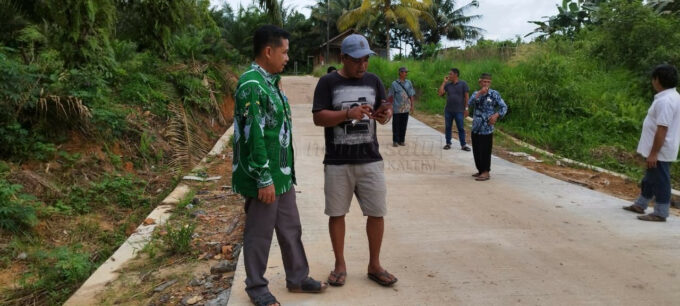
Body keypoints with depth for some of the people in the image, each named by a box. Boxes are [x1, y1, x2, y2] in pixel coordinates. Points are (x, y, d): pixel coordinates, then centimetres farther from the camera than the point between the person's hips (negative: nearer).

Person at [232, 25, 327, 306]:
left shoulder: (270, 82, 12)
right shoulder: (251, 85, -19)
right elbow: (253, 136, -22)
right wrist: (264, 179, -21)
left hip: (282, 174, 9)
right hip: (264, 178, -9)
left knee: (291, 229, 18)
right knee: (259, 235, 6)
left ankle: (297, 278, 33)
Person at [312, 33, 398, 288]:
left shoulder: (373, 81, 9)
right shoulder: (328, 82, -2)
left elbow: (385, 112, 9)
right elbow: (318, 118, -9)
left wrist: (385, 114, -15)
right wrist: (348, 114, -22)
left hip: (370, 160, 3)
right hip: (337, 162, -2)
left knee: (377, 212, 4)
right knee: (336, 213, 7)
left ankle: (374, 265, 20)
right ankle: (340, 264, 23)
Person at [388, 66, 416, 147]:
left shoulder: (409, 83, 8)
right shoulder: (394, 84, -3)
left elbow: (411, 95, 12)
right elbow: (390, 96, 0)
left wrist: (412, 105, 9)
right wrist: (390, 107, -3)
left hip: (406, 108, 3)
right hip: (397, 109, -3)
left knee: (403, 125, 8)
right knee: (396, 125, 3)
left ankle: (401, 140, 17)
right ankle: (395, 141, 13)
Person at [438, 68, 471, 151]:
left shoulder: (463, 84, -3)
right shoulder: (447, 84, 6)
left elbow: (466, 96, -4)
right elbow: (440, 93, -3)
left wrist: (466, 108, -8)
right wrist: (444, 82, -4)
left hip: (459, 111, -4)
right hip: (448, 110, 4)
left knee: (461, 128, 0)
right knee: (447, 127, 9)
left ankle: (463, 145, 7)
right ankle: (448, 143, 20)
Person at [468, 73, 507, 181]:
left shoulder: (494, 94, -3)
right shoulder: (476, 93, 8)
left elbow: (504, 107, -3)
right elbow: (470, 103, -12)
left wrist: (496, 115, -20)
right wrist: (479, 93, -25)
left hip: (487, 129, -5)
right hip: (476, 128, 5)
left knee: (485, 151, -2)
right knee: (476, 151, 11)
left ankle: (486, 172, 8)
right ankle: (480, 170, 24)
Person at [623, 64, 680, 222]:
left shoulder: (665, 101, -23)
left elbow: (662, 129, -27)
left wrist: (653, 153, -25)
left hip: (660, 151, -10)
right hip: (659, 150, 10)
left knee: (659, 180, -1)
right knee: (650, 178, 20)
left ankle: (660, 213, 8)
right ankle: (640, 205, 32)